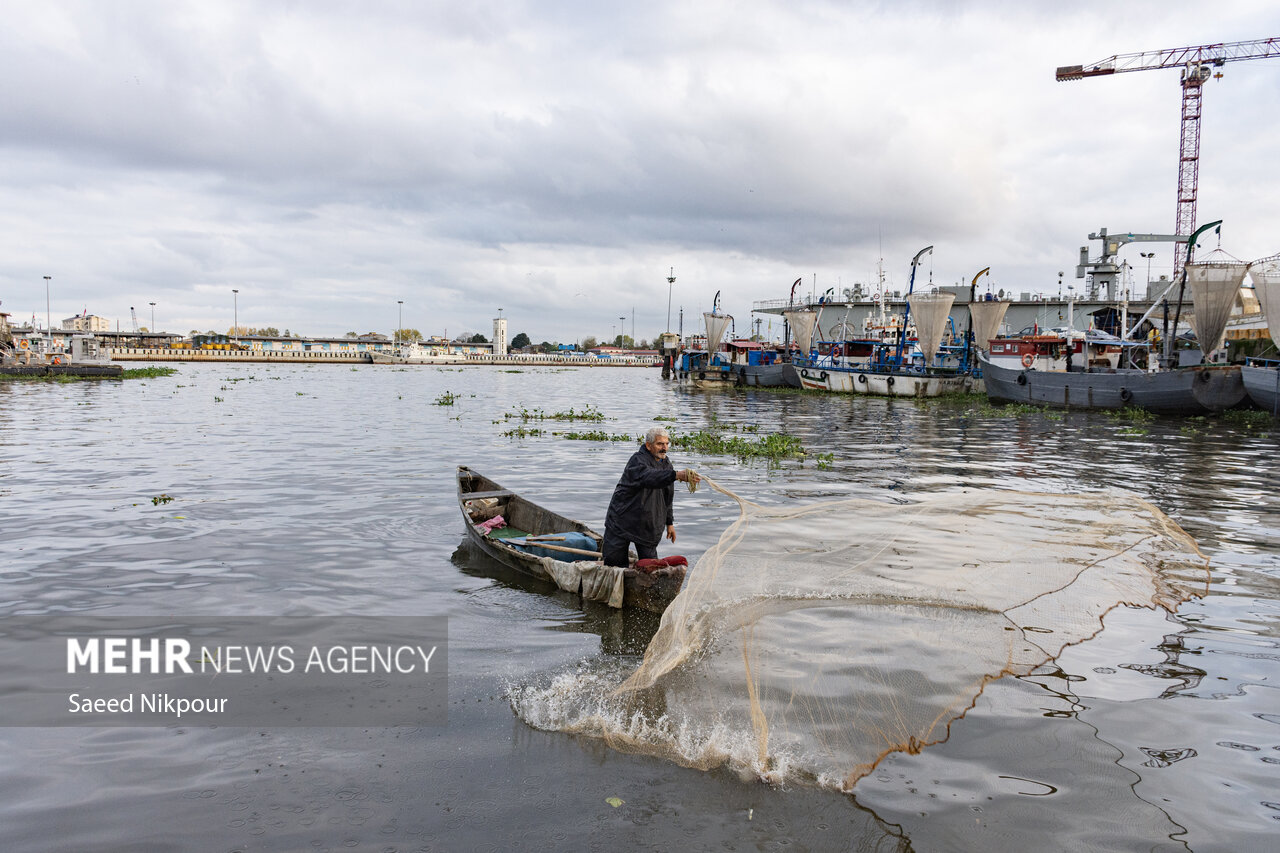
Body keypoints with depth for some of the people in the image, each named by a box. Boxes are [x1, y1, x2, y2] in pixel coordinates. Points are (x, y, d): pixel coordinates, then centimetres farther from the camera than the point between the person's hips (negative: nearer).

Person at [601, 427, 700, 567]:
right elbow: (649, 477, -41)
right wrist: (677, 475, -54)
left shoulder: (666, 464, 7)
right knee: (613, 561, -2)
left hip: (649, 525, 5)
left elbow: (667, 496, 18)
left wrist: (669, 523, 16)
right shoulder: (638, 460, -18)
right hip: (622, 520, -5)